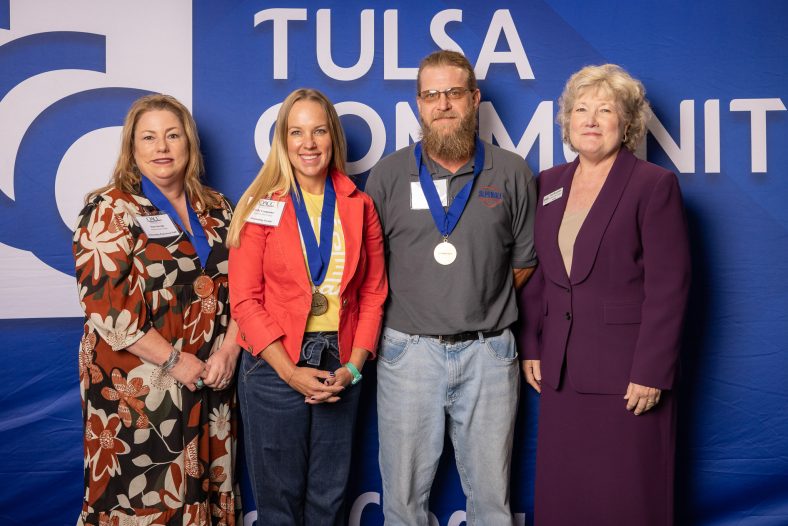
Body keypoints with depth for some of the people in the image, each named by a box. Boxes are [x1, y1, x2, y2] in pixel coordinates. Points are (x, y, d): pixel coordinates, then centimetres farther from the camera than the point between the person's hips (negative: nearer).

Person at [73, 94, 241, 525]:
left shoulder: (215, 209, 10)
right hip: (137, 387, -4)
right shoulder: (111, 211, -5)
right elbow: (107, 305, -14)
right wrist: (175, 361, -15)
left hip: (210, 382, 5)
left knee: (206, 490, 12)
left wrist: (229, 348, -7)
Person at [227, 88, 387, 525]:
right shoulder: (261, 206, -3)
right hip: (275, 367, -2)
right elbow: (245, 299, -7)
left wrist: (353, 366, -6)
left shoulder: (359, 207, 4)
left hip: (340, 367, 2)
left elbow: (373, 293, 5)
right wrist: (290, 371, -14)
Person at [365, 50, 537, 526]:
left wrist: (485, 306, 6)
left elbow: (525, 262, 9)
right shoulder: (389, 175, 3)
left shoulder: (512, 174, 3)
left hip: (488, 352, 0)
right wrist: (410, 308, 5)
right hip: (408, 350, 0)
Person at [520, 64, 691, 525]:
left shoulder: (655, 185, -7)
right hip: (561, 370, 5)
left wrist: (651, 372, -14)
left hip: (627, 371, -5)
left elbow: (669, 287, -11)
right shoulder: (549, 184, 10)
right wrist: (531, 347, 8)